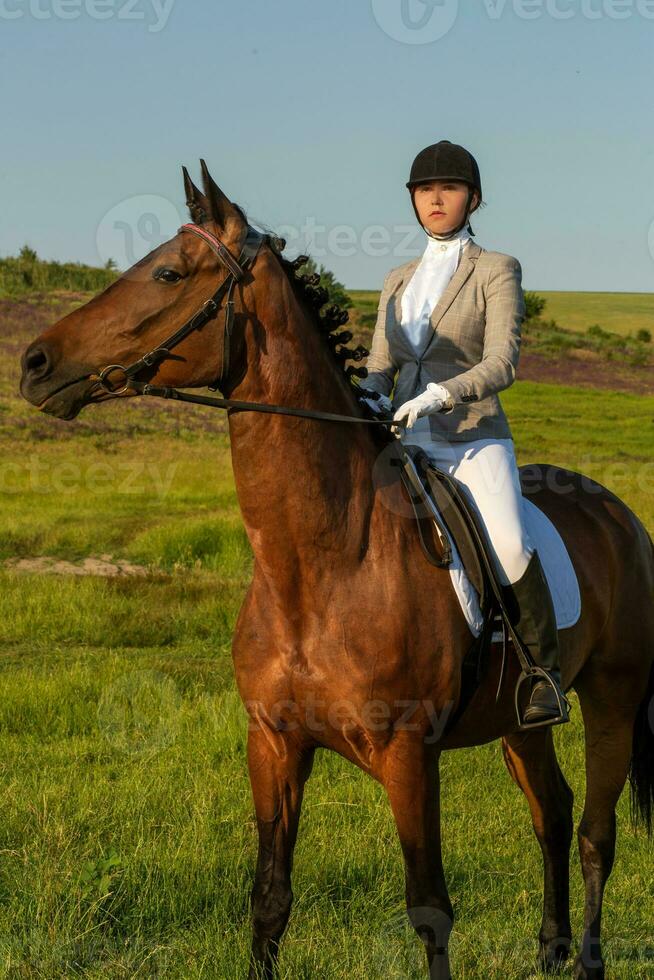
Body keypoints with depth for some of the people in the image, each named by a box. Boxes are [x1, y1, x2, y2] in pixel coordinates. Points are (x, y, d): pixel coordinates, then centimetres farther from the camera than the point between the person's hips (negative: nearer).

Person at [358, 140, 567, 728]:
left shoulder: (497, 272, 1)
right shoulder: (398, 282, 17)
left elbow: (502, 363, -11)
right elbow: (381, 364, 15)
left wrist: (439, 394, -27)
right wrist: (370, 395, -9)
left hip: (475, 441, -5)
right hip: (406, 443, 5)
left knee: (509, 545, -30)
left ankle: (546, 672, -13)